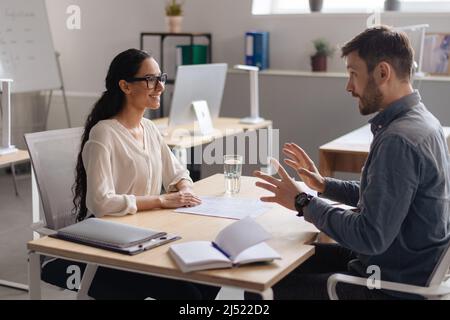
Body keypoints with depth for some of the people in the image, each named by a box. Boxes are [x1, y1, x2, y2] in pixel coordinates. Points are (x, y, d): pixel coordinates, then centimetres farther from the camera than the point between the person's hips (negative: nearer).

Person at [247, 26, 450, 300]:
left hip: (395, 286, -10)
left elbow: (371, 238, -28)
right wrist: (324, 184, 12)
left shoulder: (399, 140, -27)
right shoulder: (421, 120, 6)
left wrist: (304, 202, -17)